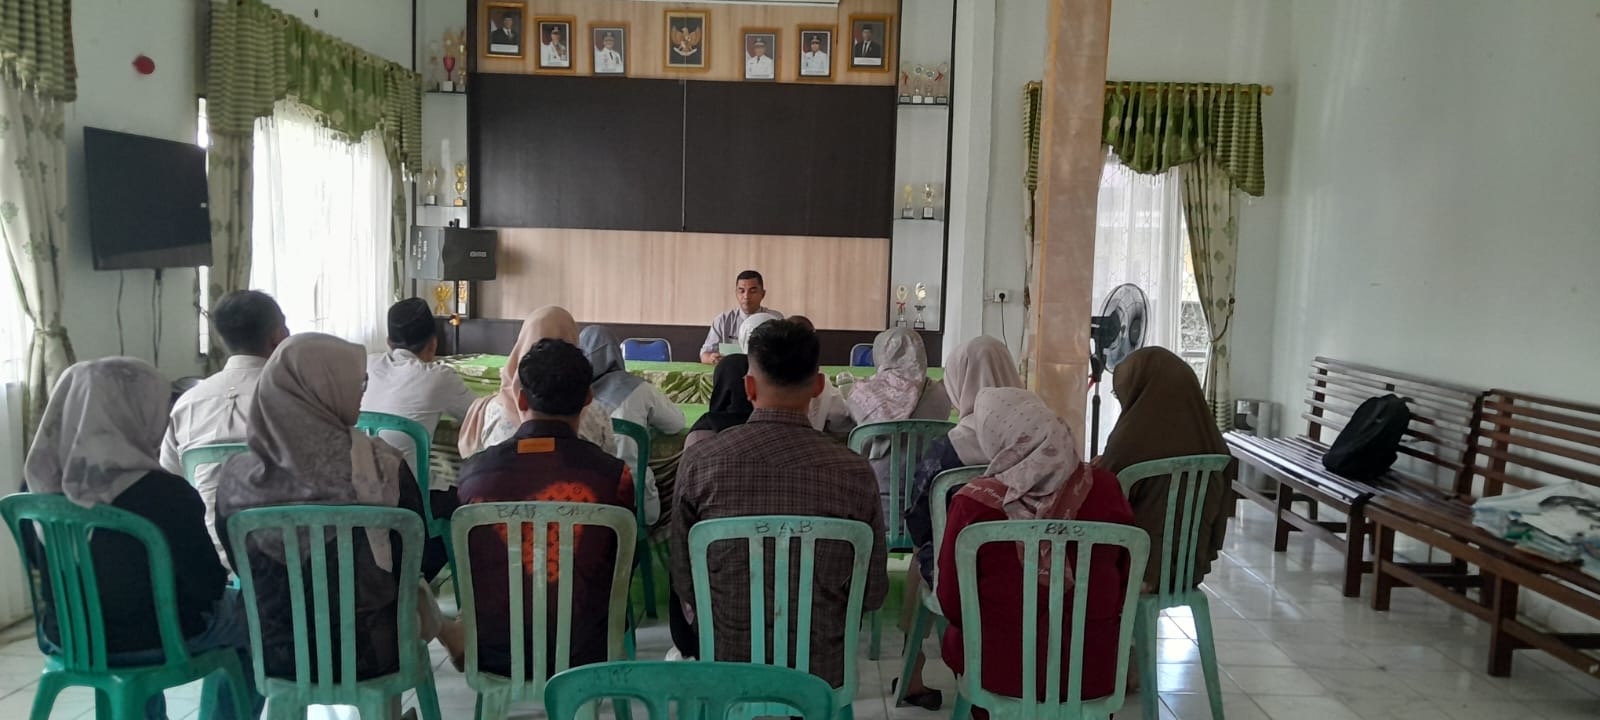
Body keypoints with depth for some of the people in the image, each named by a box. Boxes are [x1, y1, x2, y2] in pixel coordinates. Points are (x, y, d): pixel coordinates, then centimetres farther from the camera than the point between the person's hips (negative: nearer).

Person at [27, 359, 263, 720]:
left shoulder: (41, 485, -9)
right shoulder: (165, 494, -27)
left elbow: (43, 566, 9)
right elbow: (208, 586, -19)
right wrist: (221, 575, 3)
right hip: (155, 638, -6)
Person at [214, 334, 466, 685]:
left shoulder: (236, 476, -15)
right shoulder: (383, 468, -23)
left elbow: (242, 568, 1)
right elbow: (414, 557, -9)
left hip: (275, 652, 3)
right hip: (368, 651, -2)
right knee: (414, 589, 31)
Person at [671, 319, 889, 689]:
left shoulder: (699, 462, -14)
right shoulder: (854, 472, -14)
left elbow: (683, 581, -3)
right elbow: (873, 593, -4)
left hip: (725, 663, 0)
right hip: (820, 671, 0)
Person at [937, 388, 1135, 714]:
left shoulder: (973, 504, -19)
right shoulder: (1105, 488, -11)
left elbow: (953, 604, -8)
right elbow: (1128, 582, 2)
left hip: (1000, 668, -2)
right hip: (1096, 668, 3)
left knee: (956, 636, 28)